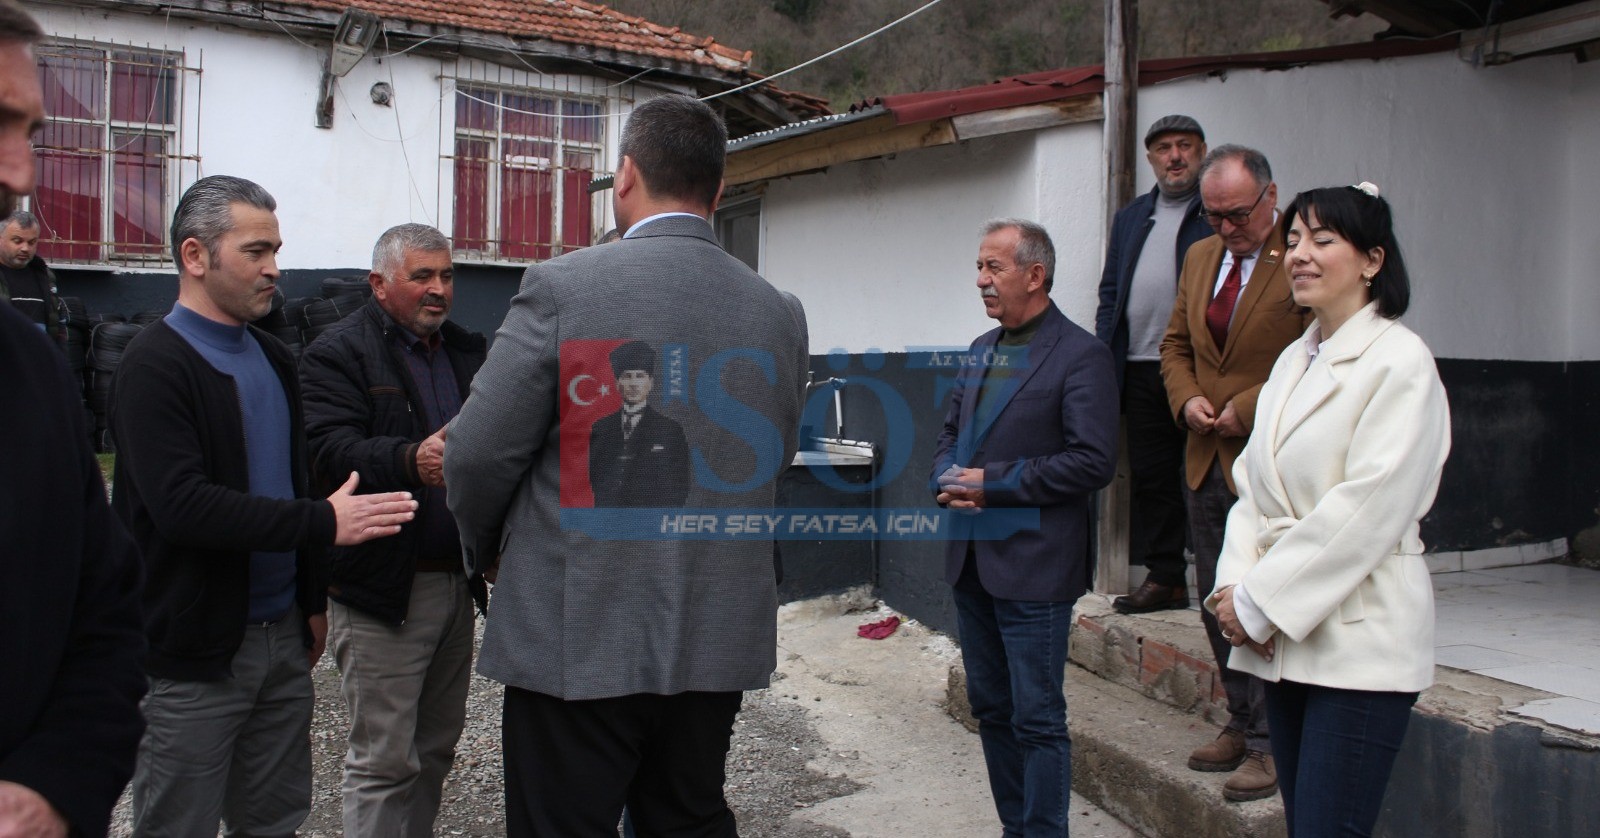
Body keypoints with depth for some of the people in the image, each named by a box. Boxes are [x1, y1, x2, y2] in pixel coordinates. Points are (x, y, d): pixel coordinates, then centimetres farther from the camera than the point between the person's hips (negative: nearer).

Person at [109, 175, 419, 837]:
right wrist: (324, 522, -23)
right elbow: (181, 505, -24)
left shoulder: (273, 359, 12)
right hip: (194, 651, -7)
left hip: (281, 634, 7)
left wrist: (312, 601, 17)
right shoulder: (155, 364, -13)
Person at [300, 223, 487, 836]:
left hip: (455, 577, 7)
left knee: (436, 747, 16)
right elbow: (329, 450, -20)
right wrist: (411, 462, -36)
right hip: (382, 588, -7)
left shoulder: (468, 351, 17)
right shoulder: (339, 353, -5)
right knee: (384, 759, 0)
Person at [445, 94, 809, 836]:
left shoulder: (563, 287, -12)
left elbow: (479, 450, -10)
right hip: (720, 643, 5)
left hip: (579, 640, -4)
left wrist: (487, 550, 9)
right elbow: (774, 463, 10)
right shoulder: (779, 311, 2)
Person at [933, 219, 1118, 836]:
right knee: (990, 707, 16)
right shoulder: (981, 350, 13)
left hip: (1033, 565, -8)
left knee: (1037, 718, 0)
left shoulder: (1081, 356, -10)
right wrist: (947, 479, -1)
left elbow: (1093, 461, -17)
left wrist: (995, 483, -17)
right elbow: (951, 433, 21)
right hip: (971, 559, 8)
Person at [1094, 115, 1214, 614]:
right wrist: (1104, 361, 8)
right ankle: (1165, 578, 20)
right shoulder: (1130, 218, 20)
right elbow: (1110, 293, 19)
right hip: (1141, 369, 6)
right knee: (1151, 476, 10)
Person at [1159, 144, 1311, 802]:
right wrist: (1187, 399, 0)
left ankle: (1270, 744, 13)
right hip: (1205, 461, 7)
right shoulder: (1200, 257, 12)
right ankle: (1243, 722, 29)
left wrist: (1249, 409, -16)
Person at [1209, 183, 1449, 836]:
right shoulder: (1294, 360, 14)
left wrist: (1259, 601, -13)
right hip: (1284, 636, 7)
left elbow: (1368, 508, -17)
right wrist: (1234, 586, -4)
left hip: (1359, 641, -7)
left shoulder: (1400, 361, -9)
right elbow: (1252, 484, 11)